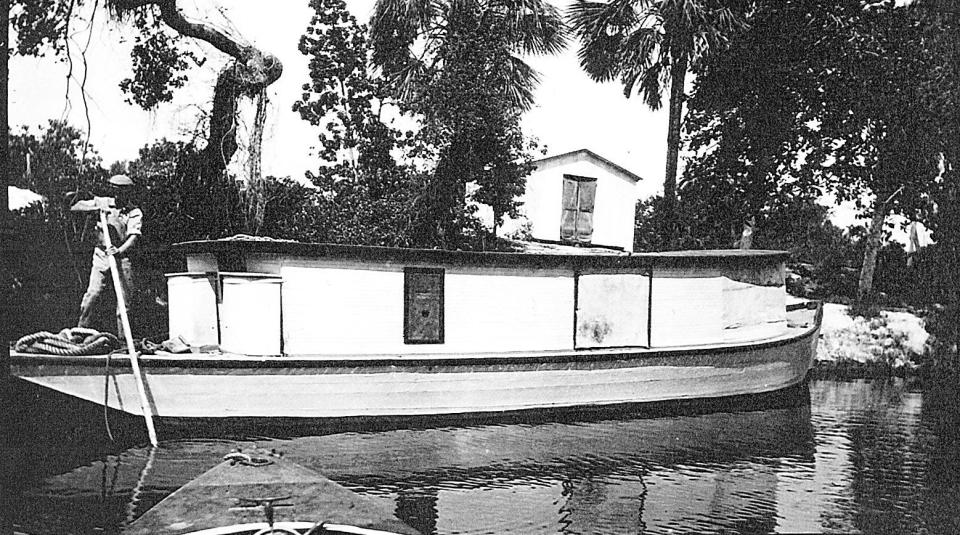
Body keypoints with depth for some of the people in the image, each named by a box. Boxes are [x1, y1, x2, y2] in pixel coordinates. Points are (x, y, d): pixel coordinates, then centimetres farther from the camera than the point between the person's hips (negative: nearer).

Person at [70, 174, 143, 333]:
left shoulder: (135, 212, -1)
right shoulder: (103, 202, 6)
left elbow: (134, 236, -15)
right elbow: (75, 207, 4)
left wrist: (120, 250, -33)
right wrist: (97, 207, -11)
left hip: (122, 259, -1)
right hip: (101, 257, 1)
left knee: (124, 299, 0)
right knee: (92, 295, -7)